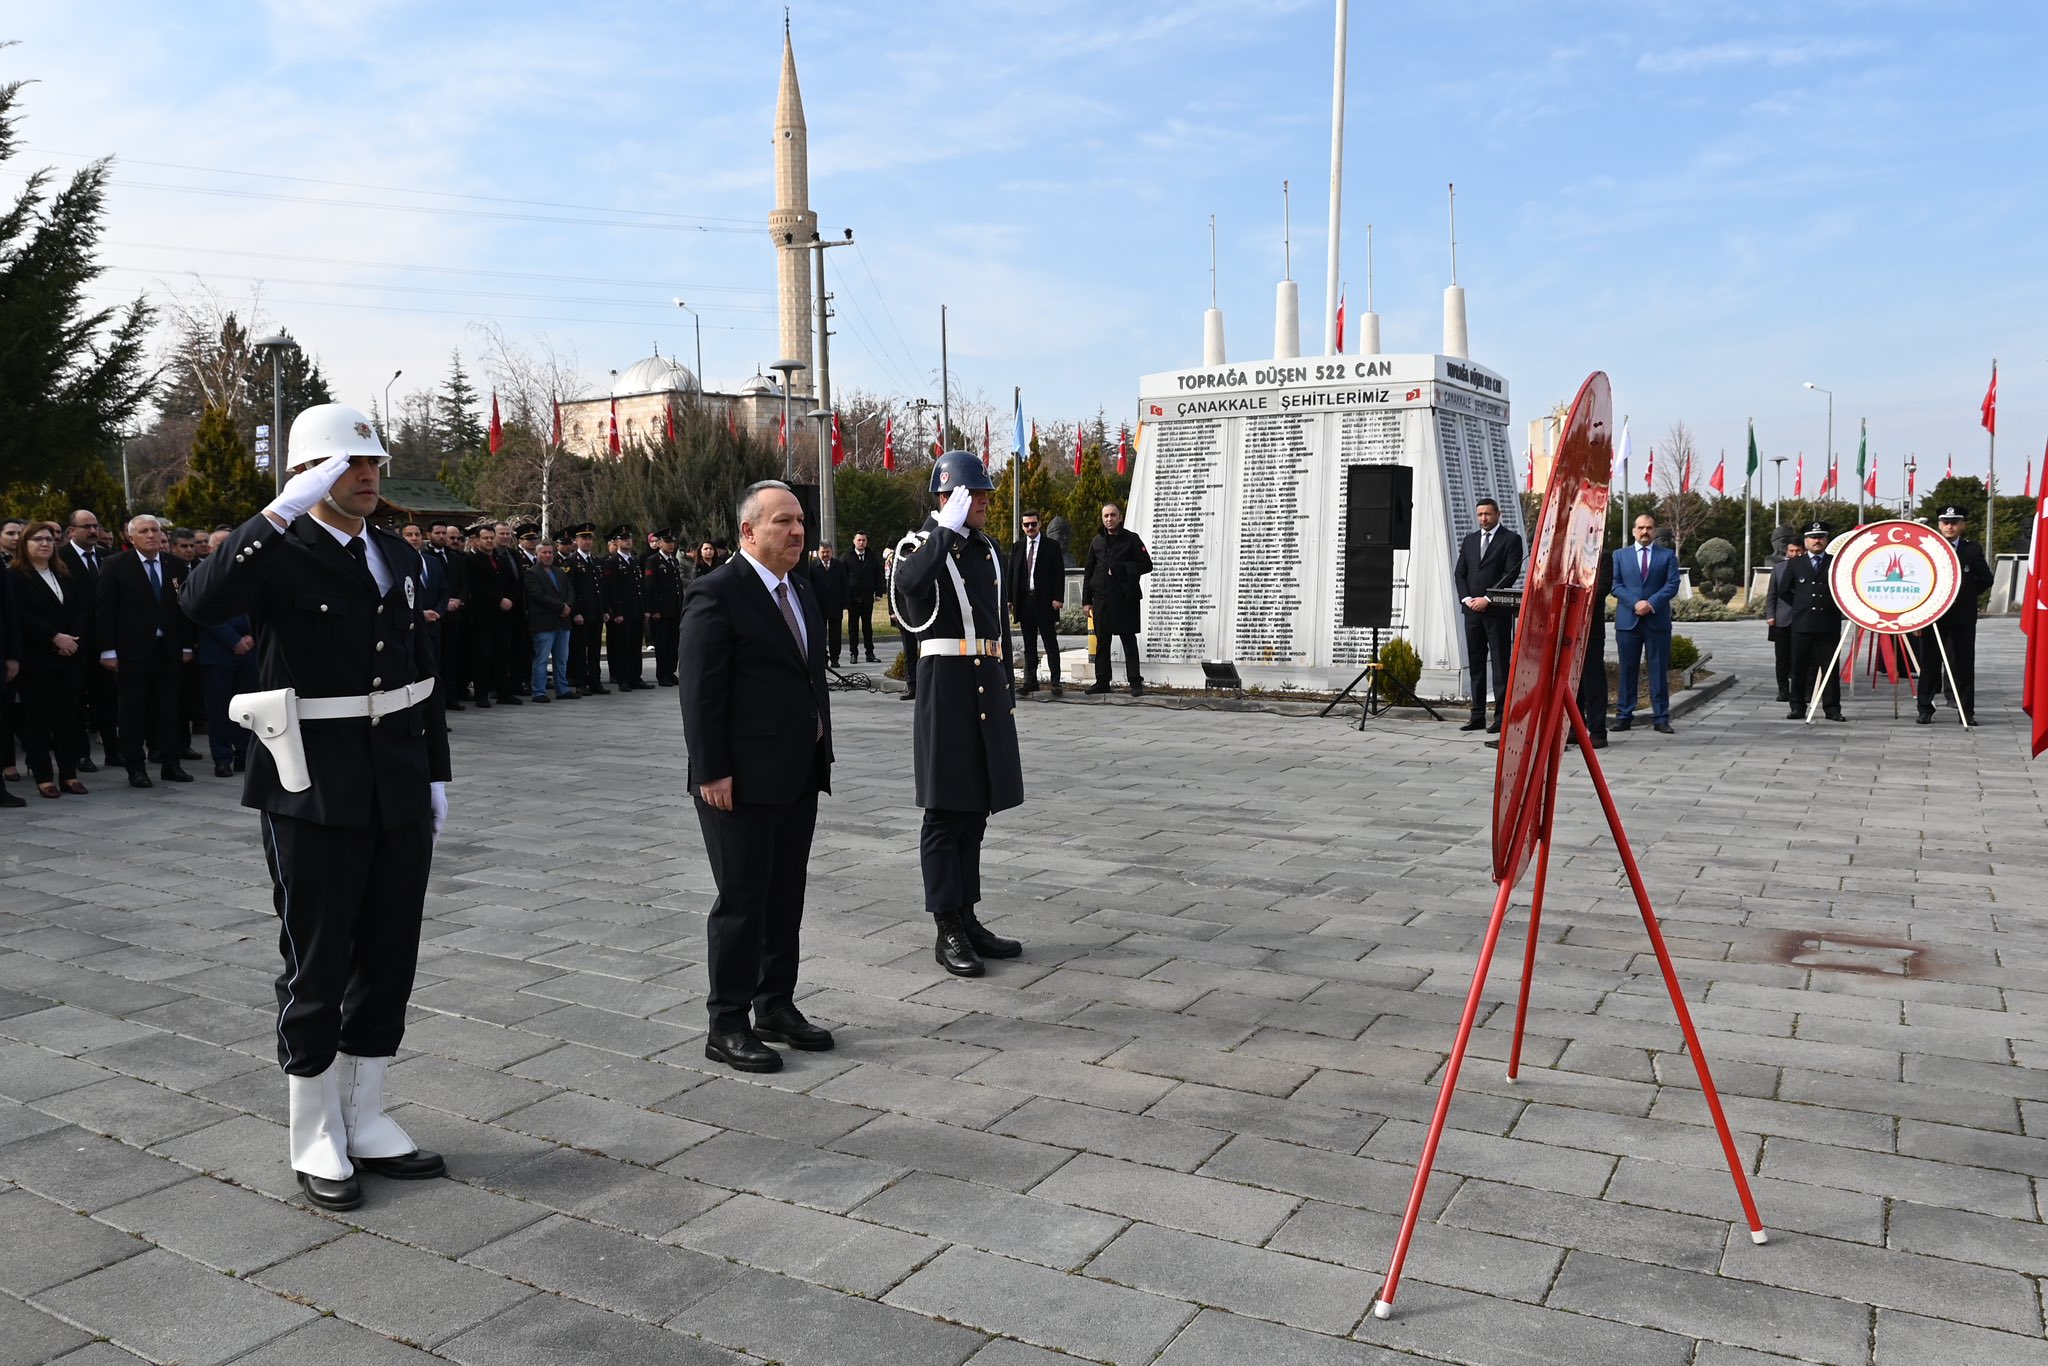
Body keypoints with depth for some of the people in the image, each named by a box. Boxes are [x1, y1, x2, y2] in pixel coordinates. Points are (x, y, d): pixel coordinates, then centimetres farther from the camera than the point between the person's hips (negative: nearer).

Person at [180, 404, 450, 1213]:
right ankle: (315, 1142, 20)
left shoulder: (400, 558, 11)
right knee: (317, 969, 5)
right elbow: (202, 602, -30)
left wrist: (436, 776, 13)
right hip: (315, 795, -6)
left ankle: (366, 1122, 27)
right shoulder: (279, 553, -8)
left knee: (388, 961, 12)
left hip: (399, 792, 6)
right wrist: (283, 510, -31)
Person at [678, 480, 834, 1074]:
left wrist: (821, 756, 13)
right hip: (743, 781, -8)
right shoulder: (717, 594, -12)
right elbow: (700, 692, -16)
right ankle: (727, 1026, 12)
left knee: (786, 898, 15)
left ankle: (777, 1007, 28)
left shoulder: (802, 591, 13)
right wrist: (712, 773, -19)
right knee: (742, 901, 0)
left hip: (799, 777, 8)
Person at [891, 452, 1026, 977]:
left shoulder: (990, 550, 15)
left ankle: (968, 920, 21)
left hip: (989, 690, 7)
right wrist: (947, 528, -24)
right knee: (945, 811, -2)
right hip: (946, 686, -7)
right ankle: (947, 931, 6)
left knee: (975, 810, 12)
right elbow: (907, 585, -31)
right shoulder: (921, 544, -5)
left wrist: (1007, 692, 18)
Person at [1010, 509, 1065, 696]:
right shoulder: (1018, 547, 13)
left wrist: (1057, 598, -11)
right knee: (1029, 644, 8)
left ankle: (1056, 682, 0)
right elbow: (1011, 574, 13)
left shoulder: (1052, 546, 2)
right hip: (1024, 601, 4)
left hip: (1045, 601, -4)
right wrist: (1010, 599, 6)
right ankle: (1030, 681, 12)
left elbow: (1059, 574, -2)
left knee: (1051, 643, -1)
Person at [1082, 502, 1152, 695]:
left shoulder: (1131, 539, 0)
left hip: (1125, 599, -4)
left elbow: (1146, 565, -4)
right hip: (1102, 598, 4)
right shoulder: (1097, 542, 12)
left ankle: (1135, 683, 3)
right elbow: (1089, 573, 15)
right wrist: (1087, 600, 10)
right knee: (1101, 641, 7)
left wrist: (1120, 568, -13)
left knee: (1129, 641, -1)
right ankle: (1102, 681, 15)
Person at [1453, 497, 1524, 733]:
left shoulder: (1511, 539, 0)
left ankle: (1501, 717, -3)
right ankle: (1478, 716, 10)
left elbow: (1511, 573, -9)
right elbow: (1459, 572, 14)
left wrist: (1487, 599, -14)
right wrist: (1466, 598, -2)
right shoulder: (1470, 540, 17)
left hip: (1497, 610, -5)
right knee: (1476, 664, 6)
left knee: (1500, 665, -4)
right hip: (1472, 609, 5)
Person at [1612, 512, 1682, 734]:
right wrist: (1635, 603, -12)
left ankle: (1661, 718, 4)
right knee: (1627, 670, 3)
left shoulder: (1667, 555, 9)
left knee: (1659, 670, 1)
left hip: (1658, 620, 0)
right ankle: (1624, 715, 7)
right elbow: (1615, 585, 2)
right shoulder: (1620, 555, 11)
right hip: (1627, 620, 1)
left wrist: (1651, 603, -14)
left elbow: (1672, 585, 0)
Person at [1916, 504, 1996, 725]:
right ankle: (1925, 709, 9)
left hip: (1963, 616, 0)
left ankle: (1966, 711, 9)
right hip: (1932, 614, 0)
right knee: (1929, 663, 4)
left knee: (1964, 663, 3)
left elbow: (1985, 579, 9)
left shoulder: (1973, 549, 5)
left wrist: (1964, 595, 1)